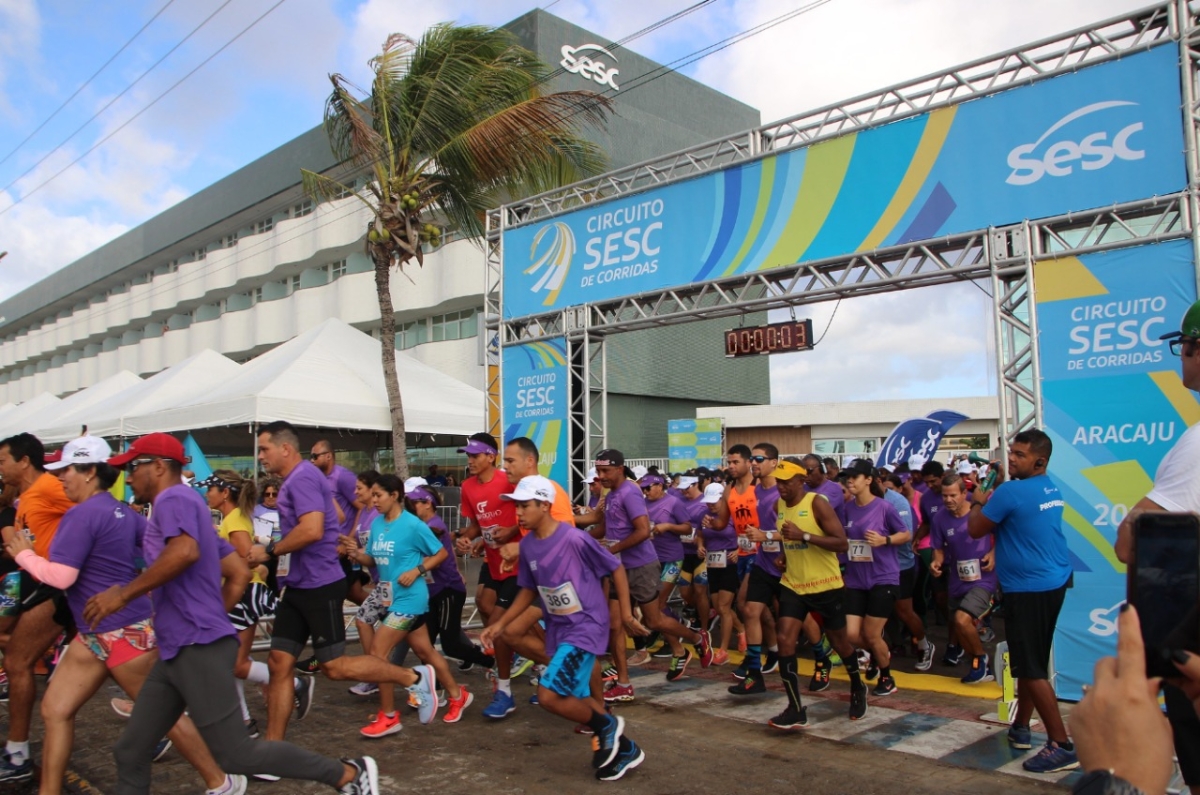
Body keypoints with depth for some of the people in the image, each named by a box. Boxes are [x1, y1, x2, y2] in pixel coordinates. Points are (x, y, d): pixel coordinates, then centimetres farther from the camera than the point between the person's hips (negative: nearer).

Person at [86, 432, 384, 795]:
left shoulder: (173, 498, -8)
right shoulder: (184, 507, 23)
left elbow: (185, 552, -30)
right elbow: (240, 573, 23)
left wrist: (122, 594, -21)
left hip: (198, 648, -10)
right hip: (177, 651, 10)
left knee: (235, 755, -5)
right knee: (129, 753, 12)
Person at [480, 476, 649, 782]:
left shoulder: (574, 539, -20)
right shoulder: (527, 545, 0)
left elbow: (616, 569, -9)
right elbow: (529, 590, 14)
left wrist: (625, 613, -11)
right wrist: (500, 624, 8)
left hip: (586, 626, -7)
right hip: (558, 628, 7)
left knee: (548, 696, -18)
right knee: (579, 703, 13)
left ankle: (606, 725, 7)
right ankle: (622, 749, 34)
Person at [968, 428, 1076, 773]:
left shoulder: (1010, 492, -19)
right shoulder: (1052, 490, 9)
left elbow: (975, 530, -9)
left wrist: (978, 502, 7)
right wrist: (991, 503, 13)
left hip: (1027, 588, -9)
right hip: (1053, 582, 9)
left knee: (1031, 669, -3)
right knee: (1031, 661, 18)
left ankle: (1062, 746, -1)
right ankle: (1020, 727, 29)